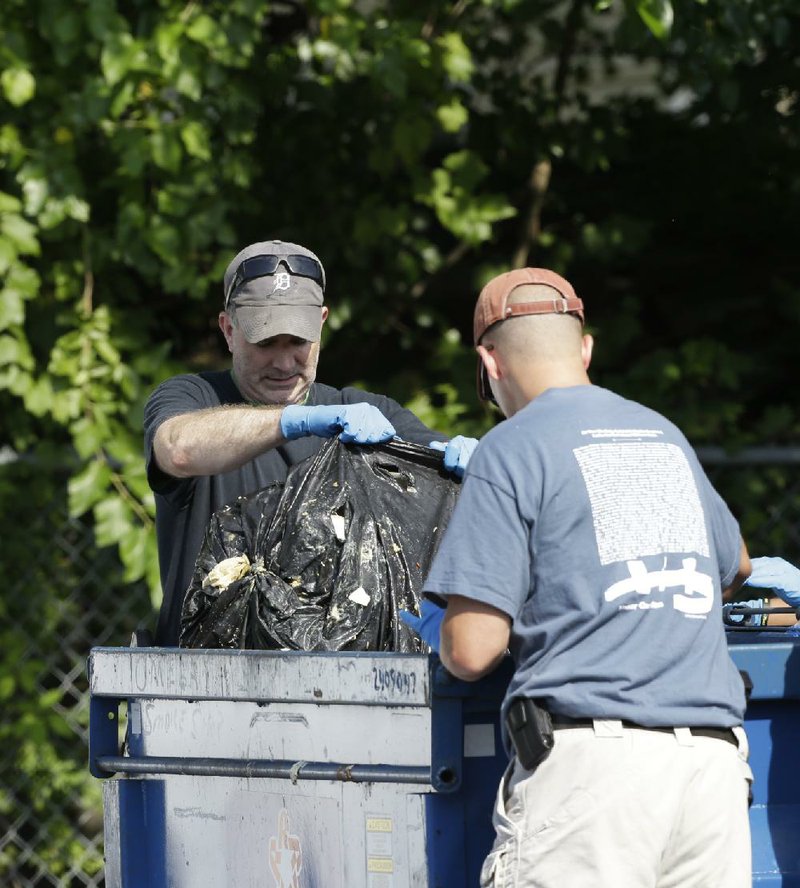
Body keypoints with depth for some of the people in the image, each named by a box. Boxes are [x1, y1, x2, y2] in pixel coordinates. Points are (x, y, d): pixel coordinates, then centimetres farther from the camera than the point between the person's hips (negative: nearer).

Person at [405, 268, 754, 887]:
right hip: (716, 757, 6)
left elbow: (471, 652, -6)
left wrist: (440, 628, 17)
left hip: (594, 759, -6)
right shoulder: (668, 437, 21)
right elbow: (736, 566, 41)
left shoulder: (512, 448, 1)